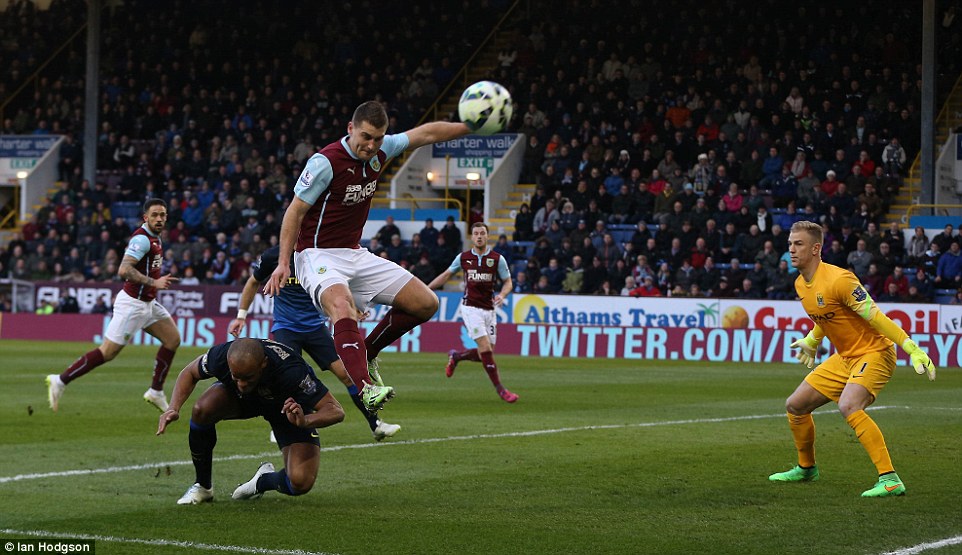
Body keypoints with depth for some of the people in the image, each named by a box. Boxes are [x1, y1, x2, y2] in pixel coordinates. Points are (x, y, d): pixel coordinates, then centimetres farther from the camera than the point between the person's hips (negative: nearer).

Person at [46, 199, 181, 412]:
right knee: (108, 352, -8)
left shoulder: (154, 238, 11)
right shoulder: (142, 238, -19)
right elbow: (124, 270, -31)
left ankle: (156, 392, 12)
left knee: (173, 338, 6)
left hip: (148, 302, 10)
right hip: (133, 304, -10)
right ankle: (60, 381, 0)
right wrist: (154, 282, -35)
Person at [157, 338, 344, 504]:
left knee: (300, 483, -24)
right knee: (202, 409, -30)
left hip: (289, 408, -3)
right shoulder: (221, 355, -33)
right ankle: (202, 486, -6)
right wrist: (174, 408, -25)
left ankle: (264, 481, 14)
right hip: (240, 400, 3)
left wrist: (305, 421, -56)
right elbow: (189, 373, -9)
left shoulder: (290, 371, -43)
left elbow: (336, 411, -36)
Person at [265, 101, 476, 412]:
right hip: (319, 256, -8)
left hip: (356, 255, 8)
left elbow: (427, 133, 14)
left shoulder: (380, 151, 0)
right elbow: (295, 211, -15)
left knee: (425, 303, 2)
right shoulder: (326, 162, -19)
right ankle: (365, 388, -55)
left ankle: (365, 353, 17)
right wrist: (283, 263, -20)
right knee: (342, 307, -39)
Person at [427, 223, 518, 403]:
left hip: (489, 309, 2)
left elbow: (508, 282, 4)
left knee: (486, 354, 2)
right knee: (486, 349, -16)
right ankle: (500, 389, -10)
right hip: (470, 307, -2)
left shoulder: (497, 259, 0)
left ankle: (456, 356, 31)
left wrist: (502, 295, -17)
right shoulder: (463, 258, 2)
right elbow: (446, 275, 16)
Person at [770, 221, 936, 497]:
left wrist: (913, 349, -29)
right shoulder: (801, 284, 5)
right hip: (844, 358, 9)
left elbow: (875, 317, -24)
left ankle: (890, 480, -34)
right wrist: (811, 342, 41)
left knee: (848, 406, -33)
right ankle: (806, 468, 35)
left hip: (874, 353, -9)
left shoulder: (838, 279, -23)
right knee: (795, 405, 11)